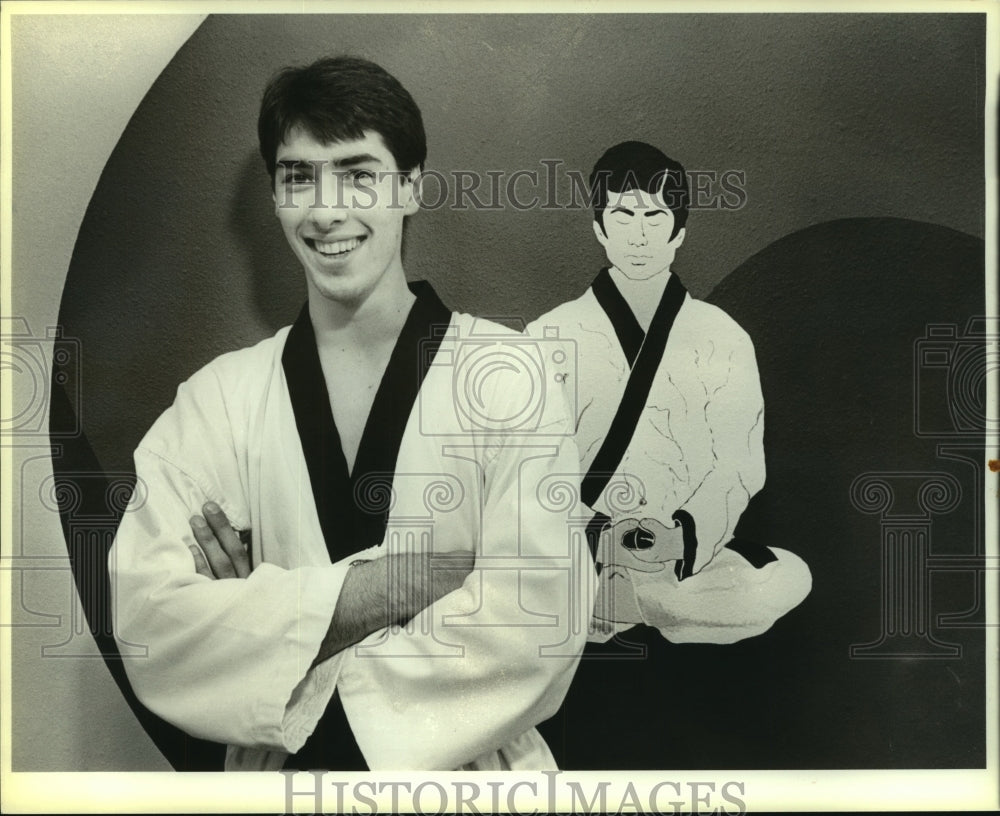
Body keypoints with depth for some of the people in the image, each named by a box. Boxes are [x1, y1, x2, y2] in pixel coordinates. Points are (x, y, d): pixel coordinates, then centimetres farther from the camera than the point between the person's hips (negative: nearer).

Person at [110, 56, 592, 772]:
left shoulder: (509, 375, -15)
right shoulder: (218, 398, -8)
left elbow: (536, 618, -22)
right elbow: (148, 622, -16)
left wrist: (262, 610, -19)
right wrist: (374, 589, -26)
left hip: (472, 768, -2)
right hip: (277, 766, 2)